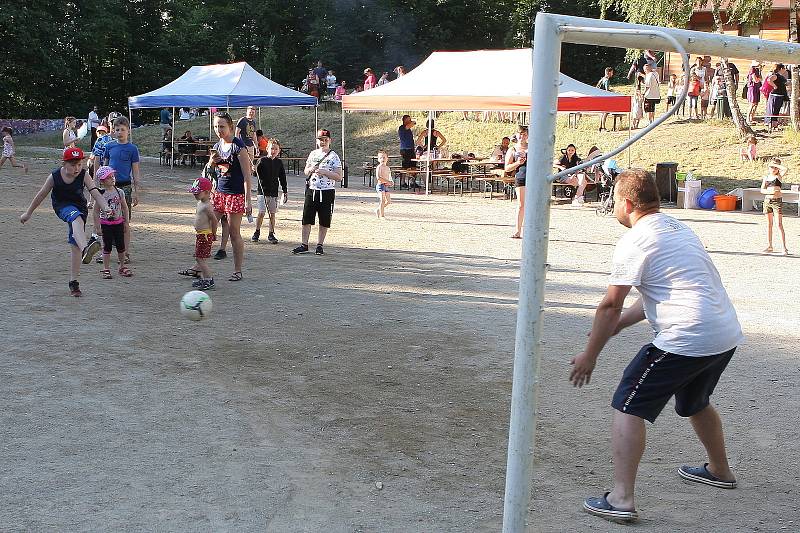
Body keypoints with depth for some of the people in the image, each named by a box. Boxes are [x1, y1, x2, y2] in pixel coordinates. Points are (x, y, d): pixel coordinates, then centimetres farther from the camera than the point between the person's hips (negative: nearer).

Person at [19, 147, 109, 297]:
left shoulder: (84, 176, -15)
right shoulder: (55, 176, -14)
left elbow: (95, 193, -25)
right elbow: (41, 195, -2)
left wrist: (106, 208, -43)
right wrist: (28, 213, 8)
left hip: (79, 207, 2)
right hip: (62, 207, -2)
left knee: (75, 244, 0)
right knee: (76, 217, -37)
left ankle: (73, 282, 8)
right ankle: (85, 248, -65)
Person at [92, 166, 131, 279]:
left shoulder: (119, 192, -1)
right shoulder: (100, 194, -10)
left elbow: (125, 208, 9)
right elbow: (95, 211, -6)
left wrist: (126, 222, 8)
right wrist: (97, 225, -8)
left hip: (118, 223, 3)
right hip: (106, 224, -3)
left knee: (121, 246, 7)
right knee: (107, 246, 2)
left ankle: (122, 267, 20)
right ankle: (106, 269, 10)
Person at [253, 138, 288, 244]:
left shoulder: (279, 162, 7)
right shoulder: (262, 161, -2)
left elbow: (282, 178, 12)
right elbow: (257, 173, -7)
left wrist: (285, 191, 12)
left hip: (274, 191, 3)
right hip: (263, 191, -3)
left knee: (272, 213, 6)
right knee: (261, 213, -6)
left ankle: (271, 234, 14)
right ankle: (257, 232, 10)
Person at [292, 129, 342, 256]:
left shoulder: (333, 157, -4)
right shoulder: (313, 154, 11)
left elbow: (339, 177, -9)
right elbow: (305, 172, 19)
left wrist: (324, 172, -20)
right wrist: (311, 169, -4)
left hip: (327, 192, -4)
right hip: (311, 191, 4)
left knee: (324, 221, 3)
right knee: (306, 219, 1)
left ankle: (319, 245, 13)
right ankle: (304, 245, 6)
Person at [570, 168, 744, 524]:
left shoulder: (635, 241, -9)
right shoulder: (678, 228, 18)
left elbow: (610, 306, -8)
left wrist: (589, 355, 3)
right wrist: (616, 326, 24)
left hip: (685, 341, -9)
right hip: (727, 337, 9)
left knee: (628, 407, -3)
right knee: (695, 403, 32)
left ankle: (621, 499, -10)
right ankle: (720, 471, 51)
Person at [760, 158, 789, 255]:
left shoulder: (779, 176, -2)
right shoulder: (766, 177, 10)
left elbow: (785, 169, -22)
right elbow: (762, 190, 4)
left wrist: (775, 164, -11)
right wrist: (770, 191, -15)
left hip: (777, 201, -5)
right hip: (767, 200, 5)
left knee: (779, 225, -8)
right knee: (769, 224, 10)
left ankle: (784, 248, -8)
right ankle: (769, 246, 18)